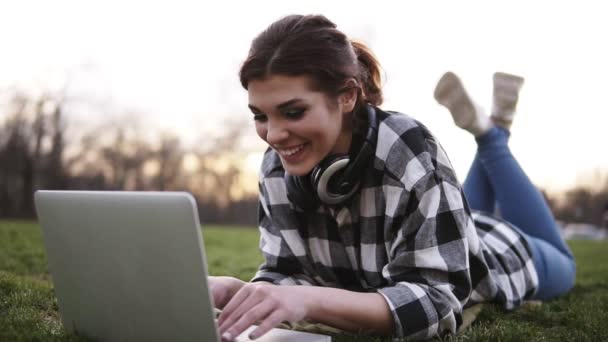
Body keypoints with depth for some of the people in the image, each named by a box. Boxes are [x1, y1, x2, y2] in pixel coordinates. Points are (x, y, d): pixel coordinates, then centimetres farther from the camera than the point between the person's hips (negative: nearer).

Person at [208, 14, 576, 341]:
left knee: (560, 264, 31)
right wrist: (234, 290, -45)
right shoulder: (277, 169, -27)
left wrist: (311, 301, -60)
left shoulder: (409, 151, -43)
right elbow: (287, 272, -23)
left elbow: (438, 299, -46)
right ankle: (488, 132, 42)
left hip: (491, 256, -4)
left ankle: (492, 131, 32)